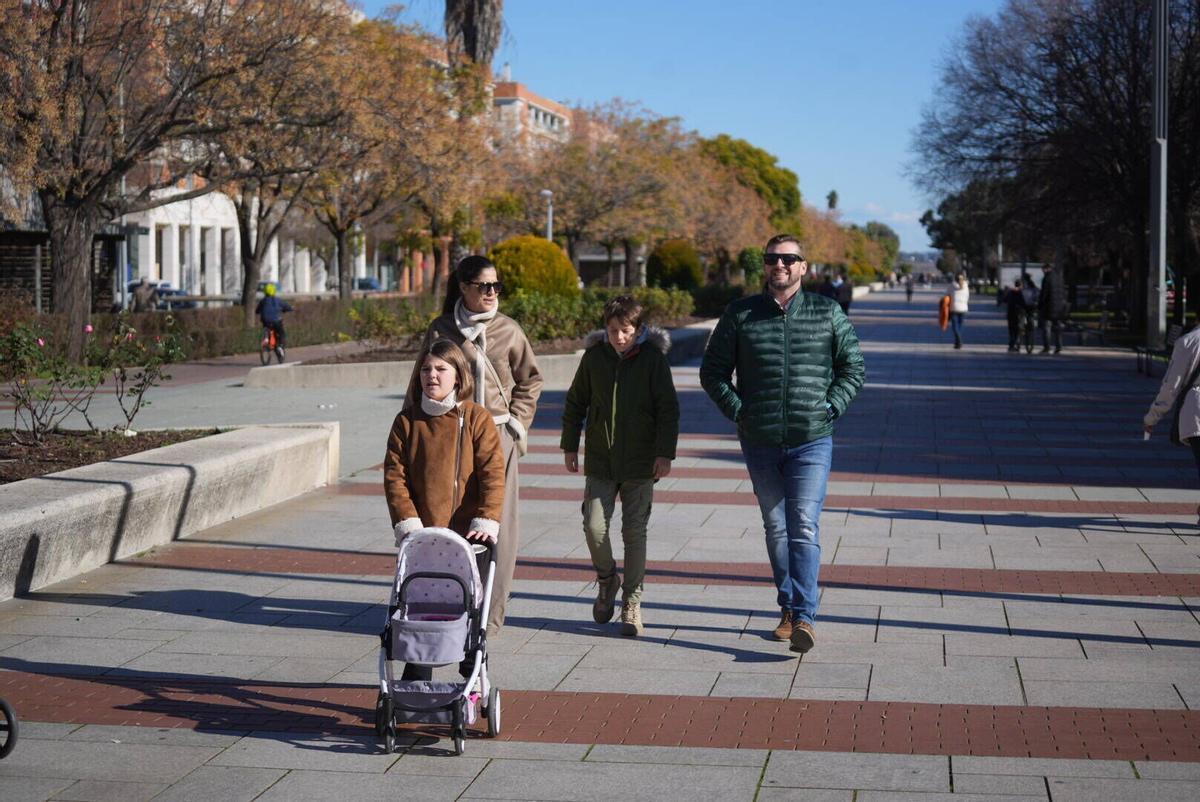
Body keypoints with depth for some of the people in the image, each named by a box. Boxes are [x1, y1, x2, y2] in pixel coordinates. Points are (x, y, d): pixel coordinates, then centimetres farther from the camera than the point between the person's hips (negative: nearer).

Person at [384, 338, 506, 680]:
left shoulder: (476, 418, -3)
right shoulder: (407, 420, 3)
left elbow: (493, 472, -8)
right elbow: (394, 474, 0)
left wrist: (486, 520, -17)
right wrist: (407, 521, -10)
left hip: (468, 534, -2)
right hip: (421, 536, 2)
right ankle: (417, 683, 16)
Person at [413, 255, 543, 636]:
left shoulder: (509, 330, 5)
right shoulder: (441, 330, 3)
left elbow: (530, 380, 17)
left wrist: (517, 421, 7)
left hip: (497, 435, 1)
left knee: (497, 525, -1)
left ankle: (490, 614, 7)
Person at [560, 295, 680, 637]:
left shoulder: (653, 358, -5)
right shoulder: (594, 356, 2)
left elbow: (669, 409, -3)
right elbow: (575, 403, 12)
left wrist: (664, 453, -9)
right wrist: (569, 446, 10)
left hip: (640, 463, -2)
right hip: (600, 461, 2)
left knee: (634, 532, 1)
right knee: (594, 526, -7)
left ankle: (631, 602, 11)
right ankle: (606, 579, 22)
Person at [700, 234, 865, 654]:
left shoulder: (828, 313, 2)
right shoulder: (740, 314, 3)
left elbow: (853, 369, 10)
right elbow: (712, 371, 8)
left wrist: (829, 409, -3)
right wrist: (738, 411, -2)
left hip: (812, 442, -2)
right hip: (760, 443, 2)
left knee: (804, 529, -12)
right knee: (776, 529, 12)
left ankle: (804, 616, -15)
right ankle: (788, 611, 23)